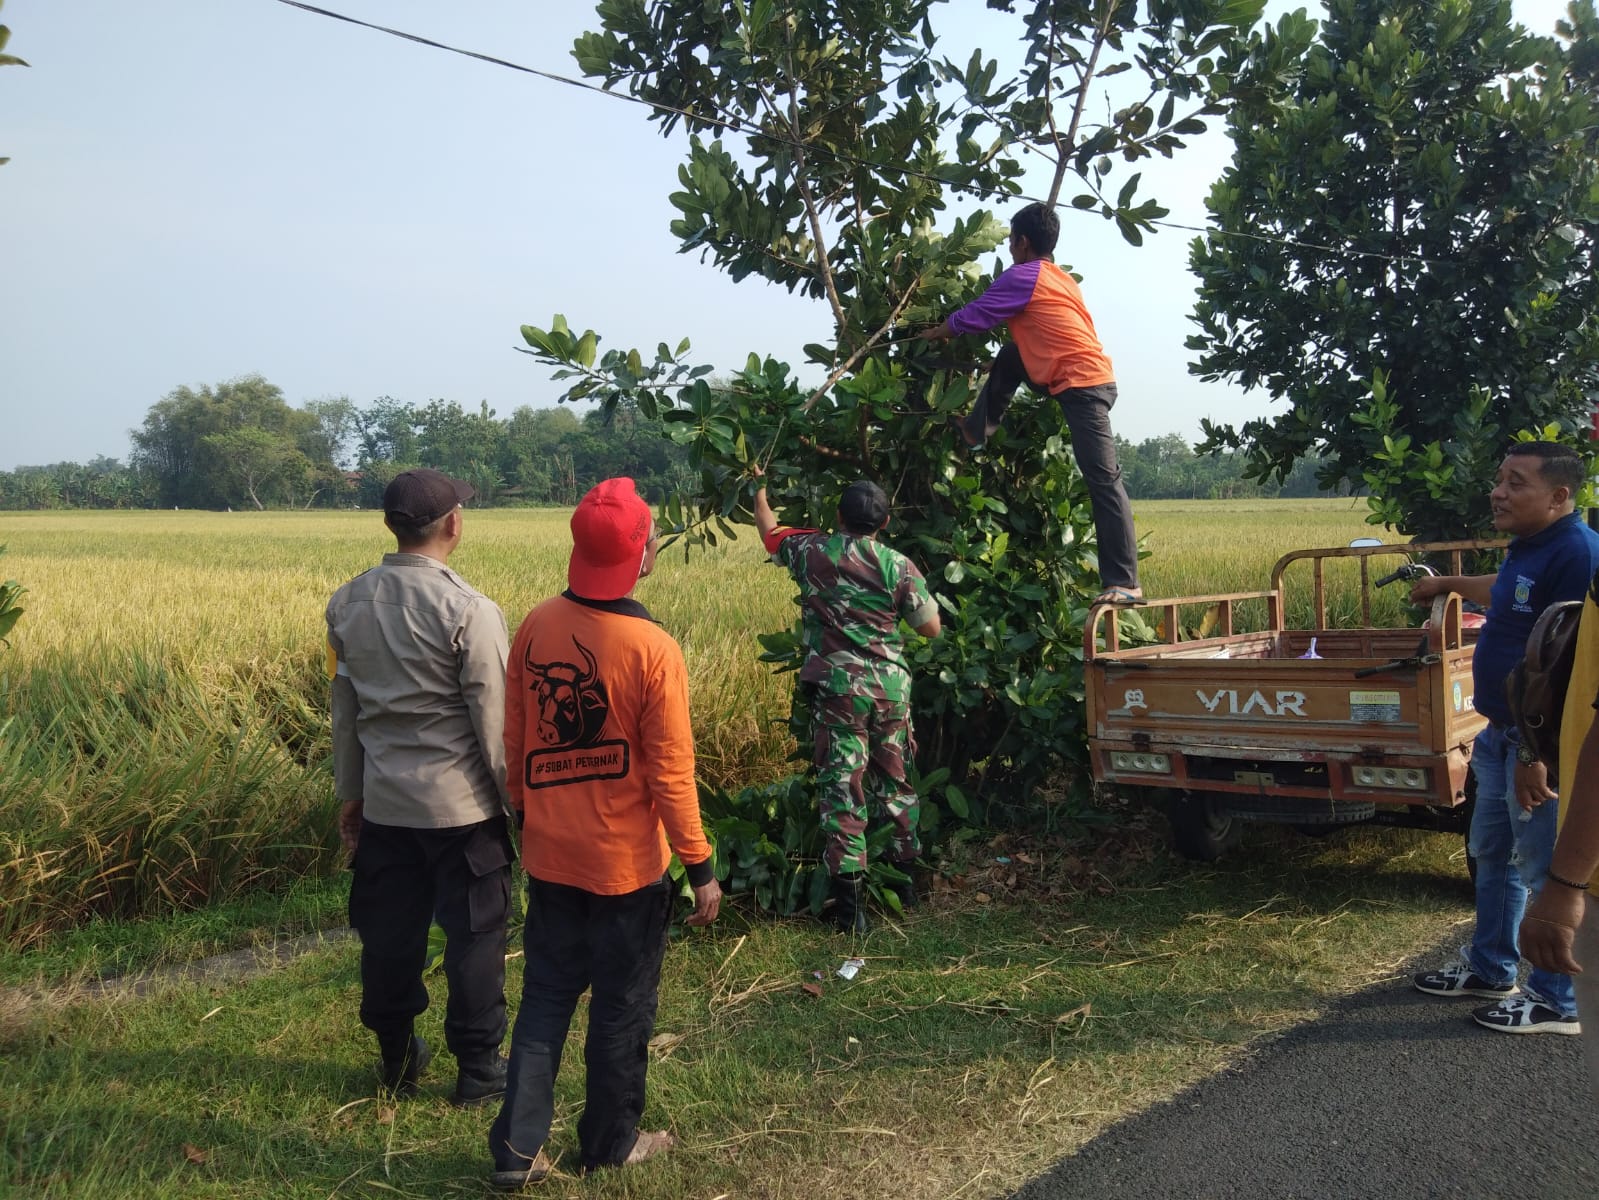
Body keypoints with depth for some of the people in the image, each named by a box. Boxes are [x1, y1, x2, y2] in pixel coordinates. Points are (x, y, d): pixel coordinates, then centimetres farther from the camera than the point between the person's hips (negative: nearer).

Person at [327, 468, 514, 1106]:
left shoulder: (347, 603, 0)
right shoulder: (469, 611, -18)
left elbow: (344, 709, 9)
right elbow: (495, 719, -14)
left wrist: (350, 793, 18)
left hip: (384, 804, 5)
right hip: (463, 806, -5)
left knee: (390, 934, 16)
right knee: (474, 935, 9)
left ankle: (396, 1058, 32)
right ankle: (477, 1068, 20)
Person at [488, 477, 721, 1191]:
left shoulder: (536, 628, -5)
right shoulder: (652, 650, -20)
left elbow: (514, 738, 4)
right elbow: (670, 772, -17)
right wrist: (700, 867, -7)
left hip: (549, 858, 5)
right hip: (626, 865, -4)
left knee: (545, 997, 18)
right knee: (622, 1007, 14)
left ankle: (517, 1150, 20)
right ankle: (611, 1142, 31)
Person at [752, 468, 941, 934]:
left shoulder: (810, 550, -3)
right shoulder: (898, 565, -5)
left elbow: (770, 531, 17)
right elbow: (931, 627, 1)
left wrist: (759, 489, 35)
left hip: (837, 686, -2)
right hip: (891, 686, 2)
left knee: (842, 788, 0)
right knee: (894, 781, 17)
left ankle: (849, 902, -1)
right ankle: (905, 878, 30)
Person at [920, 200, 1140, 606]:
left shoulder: (1022, 276, -6)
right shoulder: (1062, 278, 21)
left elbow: (971, 318, 0)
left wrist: (932, 334, 19)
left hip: (1081, 387, -9)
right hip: (1088, 378, 9)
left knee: (1103, 481, -11)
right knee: (1010, 357, 19)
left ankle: (1124, 582, -13)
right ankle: (979, 429, 33)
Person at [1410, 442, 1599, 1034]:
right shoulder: (1527, 548, 7)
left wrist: (1538, 756, -27)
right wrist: (1450, 583, 48)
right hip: (1503, 735, 10)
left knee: (1544, 871, 2)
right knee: (1492, 854, 21)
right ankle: (1490, 968, 37)